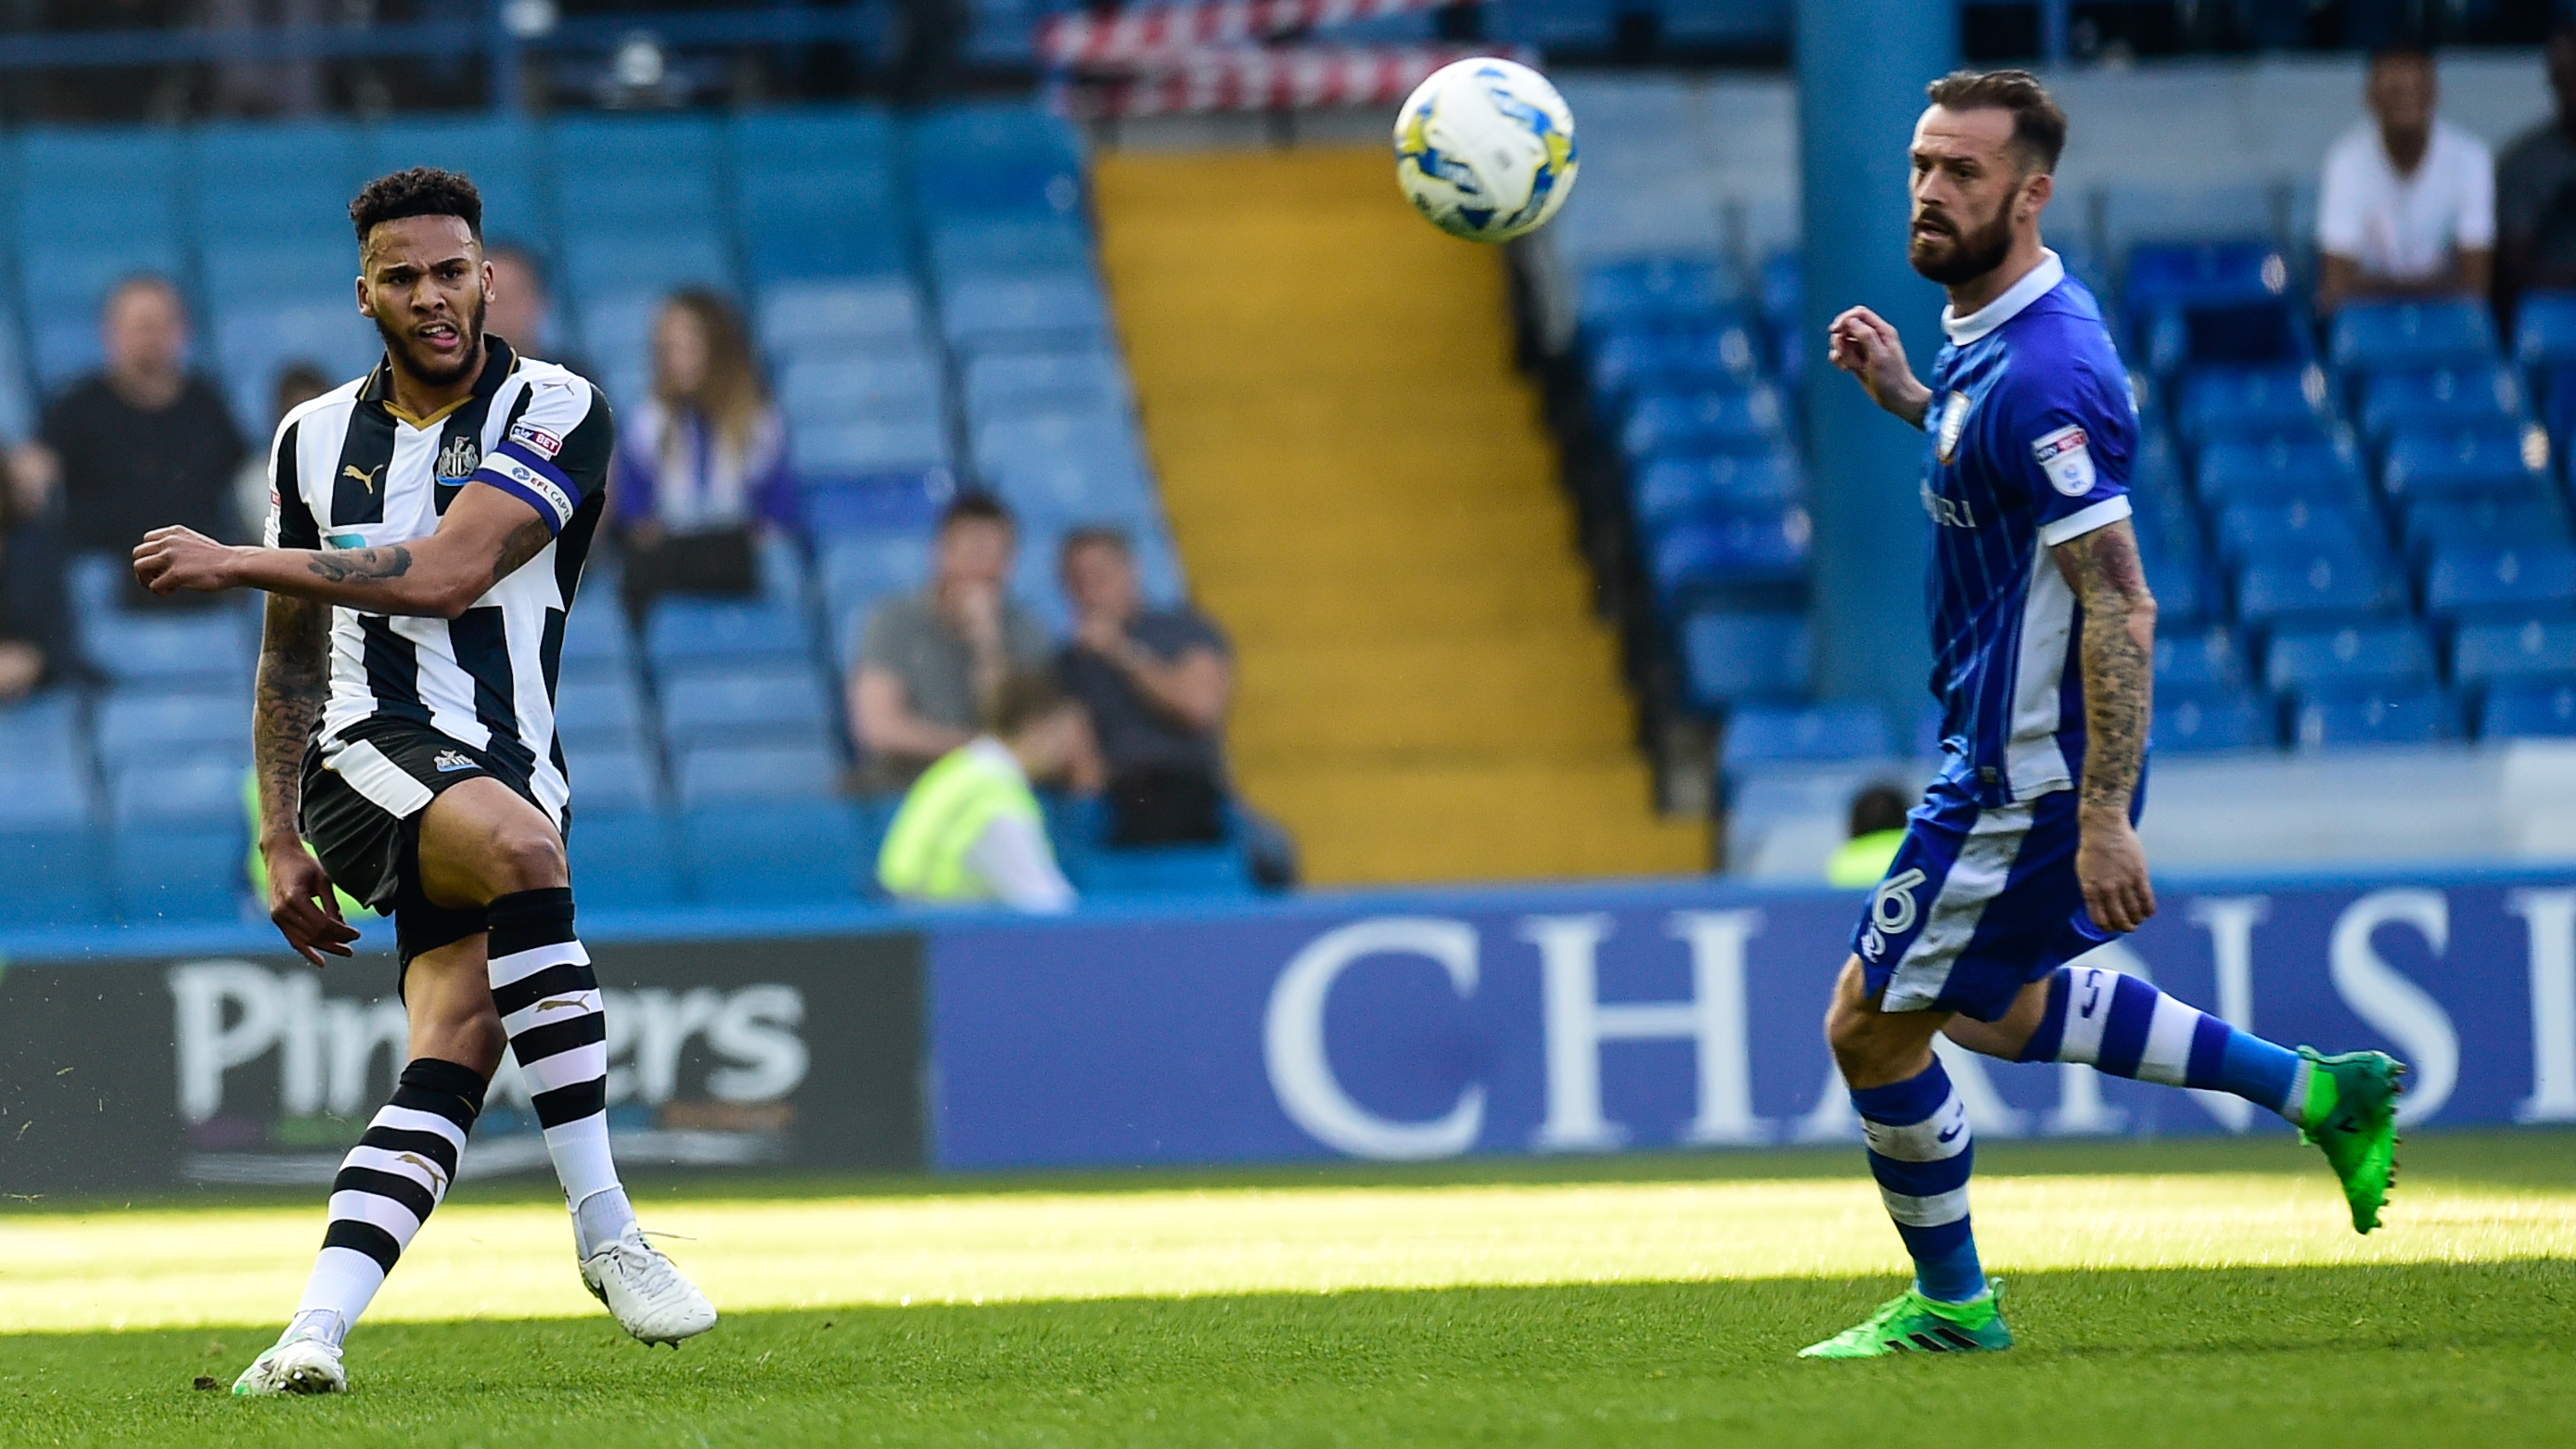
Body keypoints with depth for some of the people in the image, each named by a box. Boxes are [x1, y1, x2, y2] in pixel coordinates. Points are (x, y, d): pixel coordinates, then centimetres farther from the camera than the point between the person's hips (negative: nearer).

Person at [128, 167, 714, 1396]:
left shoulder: (556, 413, 0)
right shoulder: (316, 438, 14)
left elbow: (446, 572, -13)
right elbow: (290, 658, 22)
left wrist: (238, 563, -8)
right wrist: (281, 843, 16)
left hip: (509, 772, 1)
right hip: (368, 753, 0)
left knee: (459, 1048, -19)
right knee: (513, 841, -32)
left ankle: (316, 1330, -24)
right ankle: (603, 1231, -32)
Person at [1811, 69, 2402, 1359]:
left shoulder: (2040, 375, -26)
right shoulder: (1988, 331, 5)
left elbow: (2121, 608, -27)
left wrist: (2103, 817, -28)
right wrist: (1906, 397, 11)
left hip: (2027, 772, -10)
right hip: (2003, 748, 10)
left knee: (1871, 1026, 2)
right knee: (1996, 1010, 25)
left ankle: (1951, 1305, 20)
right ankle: (2313, 1091, 26)